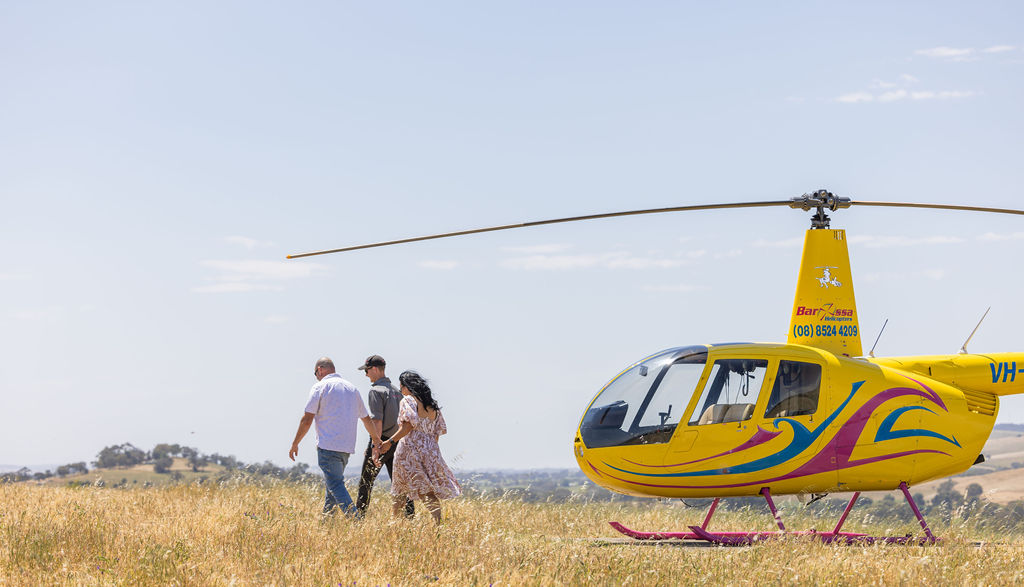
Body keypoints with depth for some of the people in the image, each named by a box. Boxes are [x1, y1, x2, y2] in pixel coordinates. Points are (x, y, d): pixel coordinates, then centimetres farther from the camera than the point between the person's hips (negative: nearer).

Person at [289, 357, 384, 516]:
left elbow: (307, 419, -7)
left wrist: (295, 443, 2)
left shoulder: (320, 387, -2)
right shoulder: (352, 388, 16)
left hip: (328, 446, -7)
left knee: (335, 485, -10)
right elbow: (366, 419, 24)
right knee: (332, 484, 18)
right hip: (346, 447, 7)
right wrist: (376, 439, 39)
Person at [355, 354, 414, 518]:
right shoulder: (396, 391, 13)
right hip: (397, 441, 7)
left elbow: (377, 421, -19)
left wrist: (375, 448, -22)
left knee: (366, 481, 2)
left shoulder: (376, 391, -11)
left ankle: (359, 515, 5)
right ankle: (409, 515, 1)